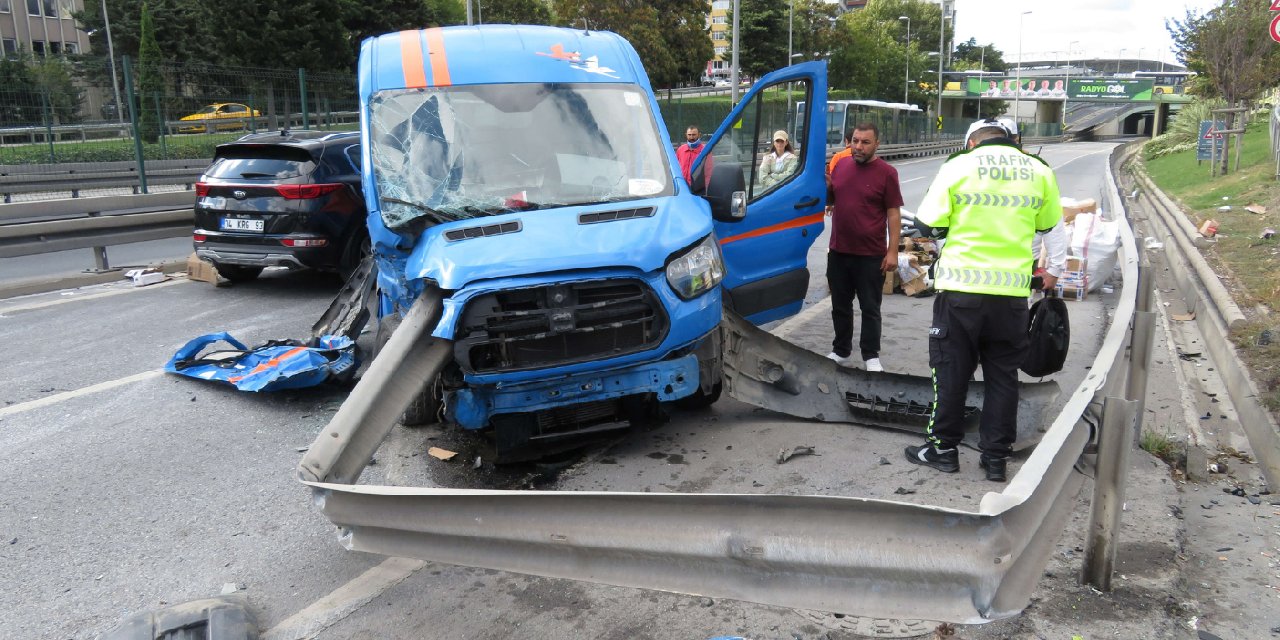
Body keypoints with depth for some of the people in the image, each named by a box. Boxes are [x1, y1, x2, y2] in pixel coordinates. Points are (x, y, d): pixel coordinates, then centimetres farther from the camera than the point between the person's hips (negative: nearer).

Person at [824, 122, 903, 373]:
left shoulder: (886, 173, -8)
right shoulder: (841, 165, 7)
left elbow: (894, 214, -8)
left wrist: (893, 251, -13)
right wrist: (826, 186, -5)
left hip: (871, 255, -5)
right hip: (838, 252, 5)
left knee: (870, 309, 5)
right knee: (840, 305, 15)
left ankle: (871, 357, 15)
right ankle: (841, 352, 28)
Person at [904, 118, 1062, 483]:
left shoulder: (958, 166, -4)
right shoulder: (1039, 172, 5)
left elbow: (931, 225, -4)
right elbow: (1049, 227, 14)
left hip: (961, 287, -2)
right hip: (1013, 291, 3)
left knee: (951, 369, 9)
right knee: (1002, 375, 11)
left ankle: (944, 447, 16)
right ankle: (995, 456, 17)